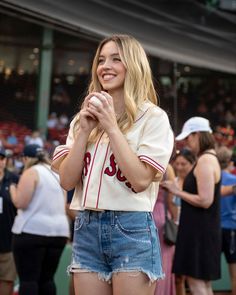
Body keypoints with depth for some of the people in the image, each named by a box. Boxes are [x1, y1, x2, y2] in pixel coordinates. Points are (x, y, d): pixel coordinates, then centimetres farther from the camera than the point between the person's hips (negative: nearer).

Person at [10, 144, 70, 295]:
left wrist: (13, 190, 3)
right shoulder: (57, 173, 17)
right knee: (46, 278, 11)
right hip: (59, 231, 7)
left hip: (31, 231, -7)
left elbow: (21, 203, -14)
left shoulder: (31, 172, -6)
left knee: (28, 279, -6)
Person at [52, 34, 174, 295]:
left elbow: (141, 180, -14)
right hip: (86, 229, 5)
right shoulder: (84, 118, 11)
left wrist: (112, 128, -13)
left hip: (132, 229, -4)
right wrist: (84, 130, -6)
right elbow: (67, 181, 3)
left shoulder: (153, 117, -3)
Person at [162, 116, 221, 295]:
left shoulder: (205, 161, -16)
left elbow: (205, 201, -23)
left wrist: (177, 192, -13)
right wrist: (178, 190, 10)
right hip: (202, 229, 10)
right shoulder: (210, 158, 15)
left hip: (199, 230, -10)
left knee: (195, 281, -8)